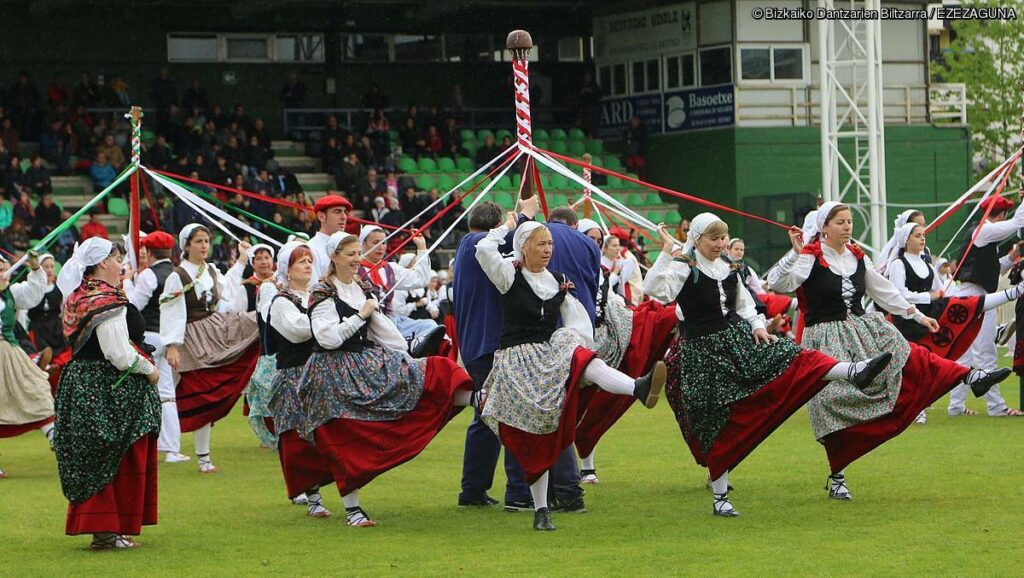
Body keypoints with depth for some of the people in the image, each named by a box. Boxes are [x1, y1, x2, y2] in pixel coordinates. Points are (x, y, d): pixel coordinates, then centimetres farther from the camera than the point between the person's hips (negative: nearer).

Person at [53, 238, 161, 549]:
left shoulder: (79, 297, 10)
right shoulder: (108, 301, -19)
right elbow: (120, 354, -23)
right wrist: (150, 370, -7)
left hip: (81, 382, 9)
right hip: (111, 391, -9)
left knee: (92, 462, 13)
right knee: (121, 462, -1)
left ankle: (99, 528, 18)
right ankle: (109, 532, 1)